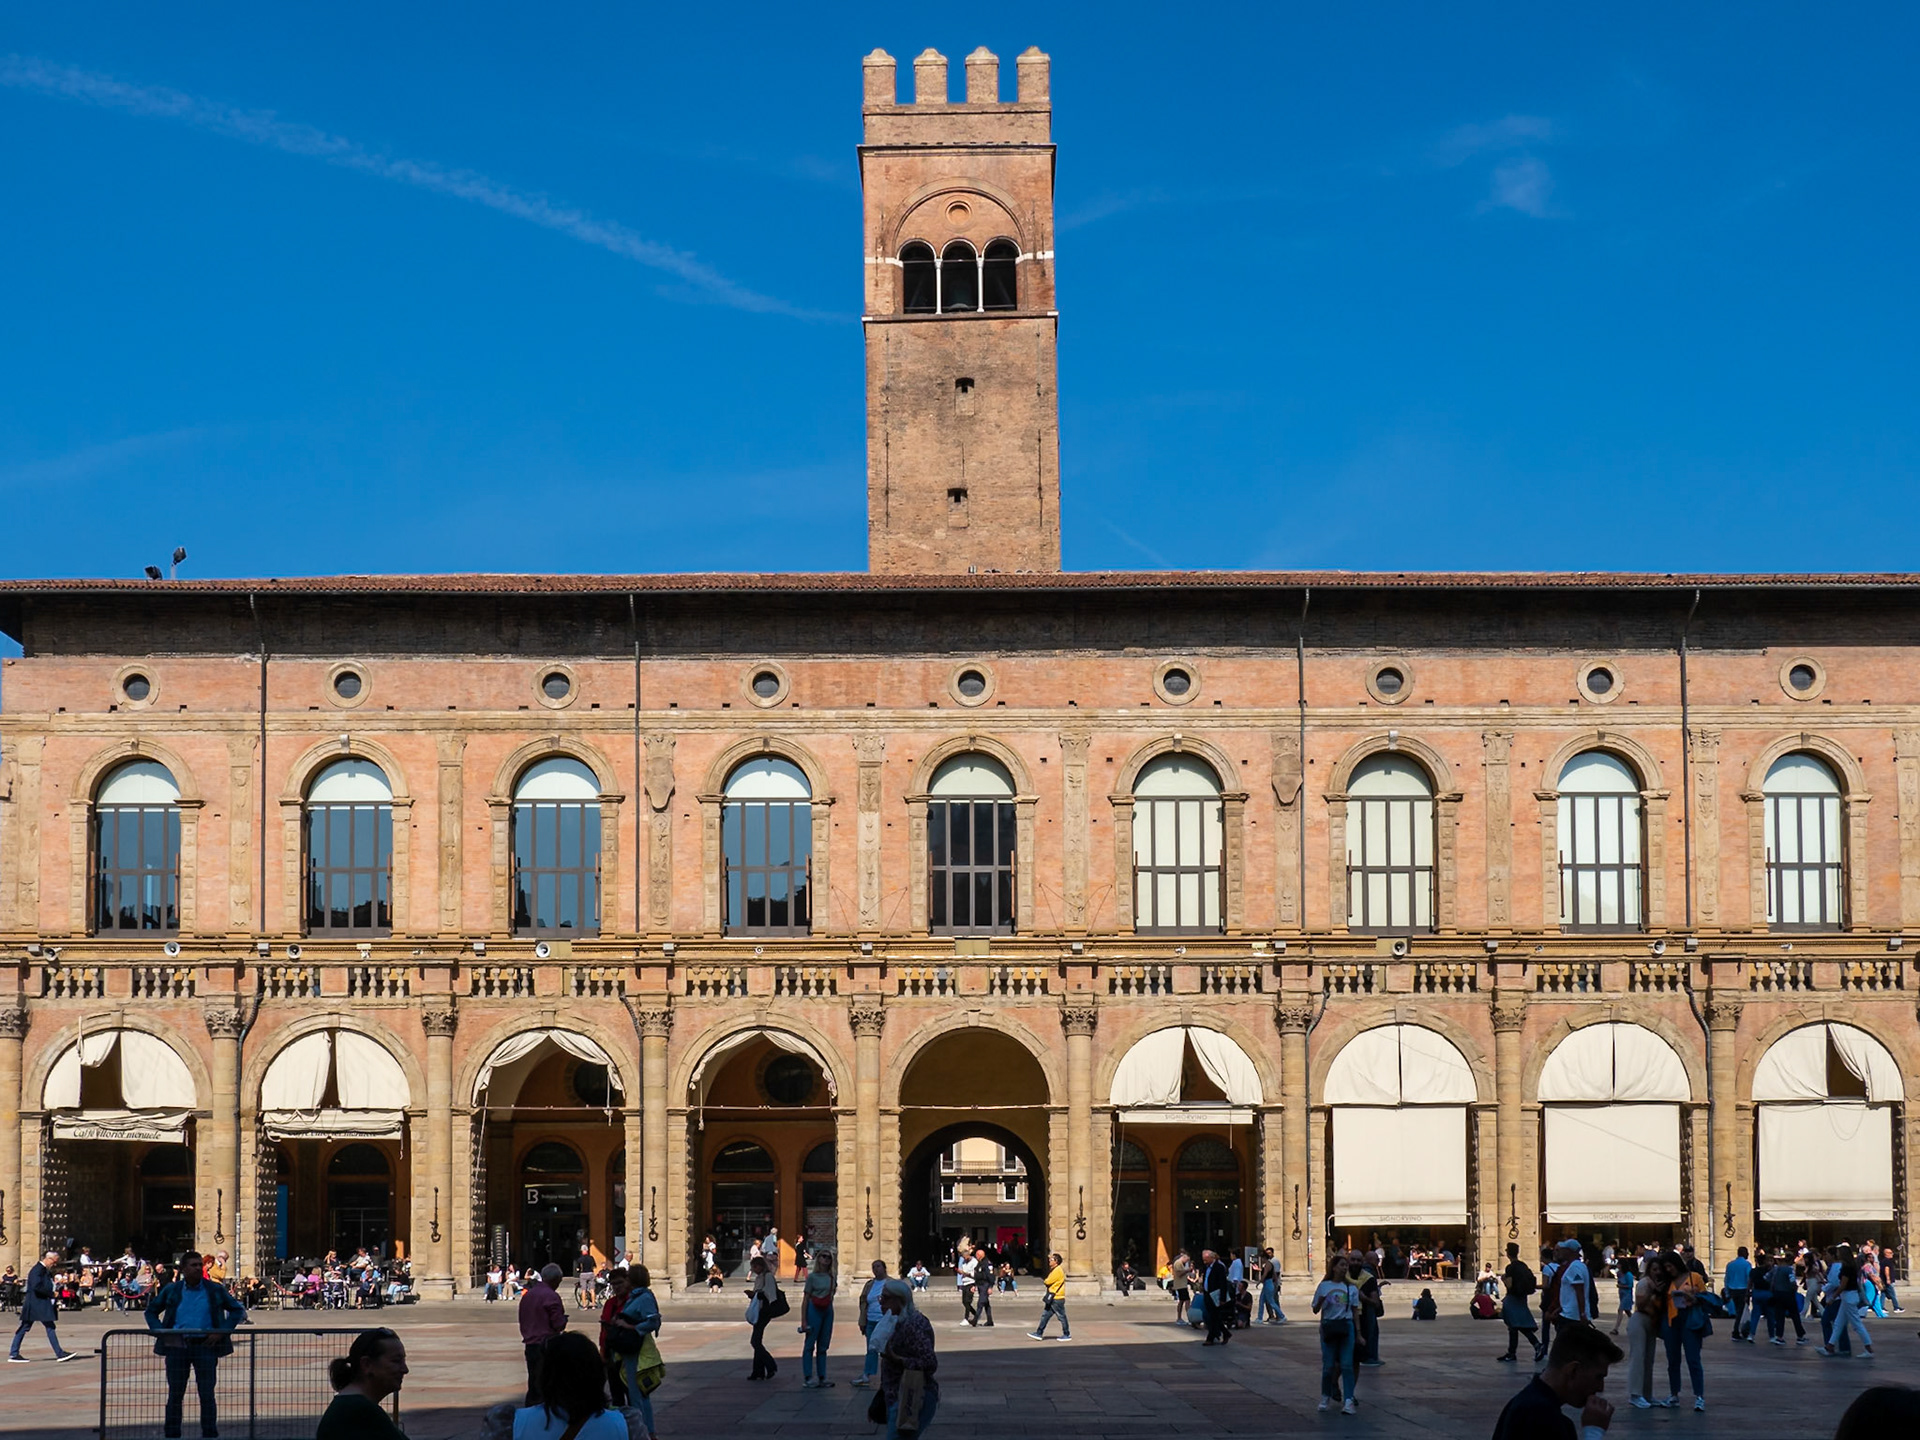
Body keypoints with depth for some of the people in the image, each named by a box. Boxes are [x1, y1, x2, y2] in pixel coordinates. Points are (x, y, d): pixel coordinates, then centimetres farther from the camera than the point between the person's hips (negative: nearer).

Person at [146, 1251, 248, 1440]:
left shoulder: (215, 1290, 5)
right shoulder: (172, 1291, 7)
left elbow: (236, 1310, 11)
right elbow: (151, 1312, 18)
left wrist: (222, 1332, -2)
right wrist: (159, 1331, 0)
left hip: (205, 1345, -1)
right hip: (177, 1345, 1)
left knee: (207, 1394, -2)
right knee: (175, 1394, 5)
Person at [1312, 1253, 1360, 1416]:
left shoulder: (1351, 1288, 7)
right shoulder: (1324, 1286, 3)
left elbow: (1355, 1311, 10)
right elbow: (1315, 1310, 5)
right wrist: (1321, 1301, -16)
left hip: (1346, 1326, 1)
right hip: (1328, 1327, -1)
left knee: (1346, 1364, -7)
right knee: (1328, 1364, 2)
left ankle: (1348, 1400, -9)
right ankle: (1326, 1397, 20)